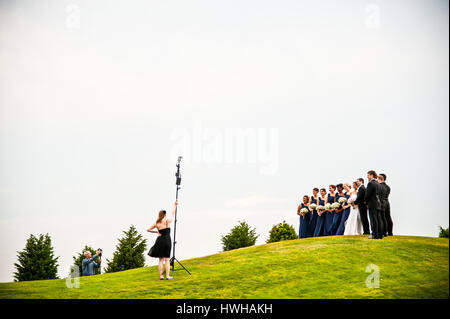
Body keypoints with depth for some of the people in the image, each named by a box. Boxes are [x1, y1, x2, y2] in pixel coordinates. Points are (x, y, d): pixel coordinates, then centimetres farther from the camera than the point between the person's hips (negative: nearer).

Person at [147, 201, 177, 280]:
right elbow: (173, 214, 13)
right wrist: (175, 205, 25)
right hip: (167, 240, -3)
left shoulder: (156, 223, 4)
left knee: (161, 259, 8)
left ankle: (161, 276, 7)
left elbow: (148, 229, 13)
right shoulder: (167, 221, -4)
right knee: (167, 259, 1)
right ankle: (167, 276, 0)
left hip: (160, 240, 3)